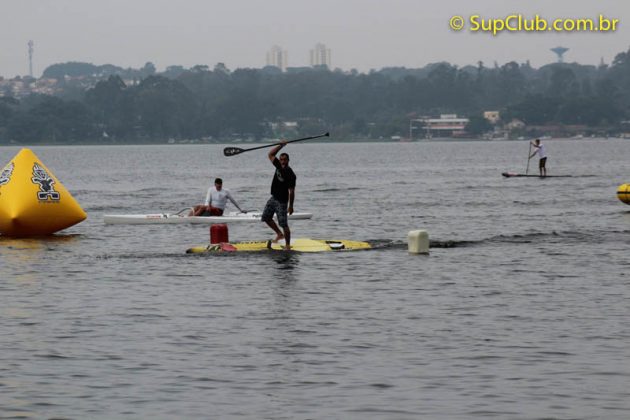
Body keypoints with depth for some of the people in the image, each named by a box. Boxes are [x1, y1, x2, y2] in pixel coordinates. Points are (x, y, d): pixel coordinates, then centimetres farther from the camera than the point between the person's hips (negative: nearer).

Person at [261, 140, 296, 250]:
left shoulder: (290, 174, -20)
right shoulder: (279, 166, 1)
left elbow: (291, 191, -19)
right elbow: (271, 154, 10)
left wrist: (291, 206, -19)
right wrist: (280, 146, -3)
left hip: (282, 201, -8)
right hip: (273, 198, 8)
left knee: (283, 224, -7)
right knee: (266, 217, 14)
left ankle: (287, 245, 1)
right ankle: (279, 234, 29)